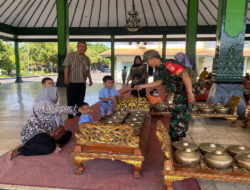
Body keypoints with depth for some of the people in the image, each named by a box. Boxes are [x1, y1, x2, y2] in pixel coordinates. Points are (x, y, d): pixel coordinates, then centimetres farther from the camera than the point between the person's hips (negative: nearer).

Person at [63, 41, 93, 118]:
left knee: (80, 101, 11)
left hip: (82, 83, 5)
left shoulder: (87, 58, 14)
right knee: (71, 100, 1)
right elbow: (66, 67, -6)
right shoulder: (71, 55, 0)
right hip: (72, 82, -4)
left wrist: (90, 79, 9)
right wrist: (66, 78, -15)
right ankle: (70, 117, 12)